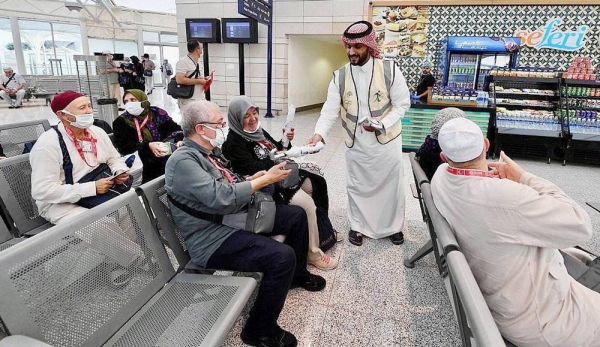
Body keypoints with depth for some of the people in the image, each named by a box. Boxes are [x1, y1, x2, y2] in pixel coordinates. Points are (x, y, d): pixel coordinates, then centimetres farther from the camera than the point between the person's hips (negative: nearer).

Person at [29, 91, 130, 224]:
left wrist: (120, 171, -9)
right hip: (62, 204, -6)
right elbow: (42, 191, -22)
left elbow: (114, 158, 16)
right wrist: (92, 188, -26)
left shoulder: (98, 132, 4)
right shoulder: (47, 144, -17)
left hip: (101, 194, 7)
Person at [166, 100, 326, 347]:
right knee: (281, 256, -28)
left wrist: (255, 178, 1)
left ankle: (297, 274, 34)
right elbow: (221, 198, -30)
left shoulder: (206, 152, 9)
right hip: (215, 239, -10)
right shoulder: (182, 160, -21)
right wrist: (265, 180, -21)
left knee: (296, 215, 12)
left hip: (236, 217, 10)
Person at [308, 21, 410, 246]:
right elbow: (330, 109, -9)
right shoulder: (339, 77, -3)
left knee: (390, 185, 12)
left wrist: (382, 125, -20)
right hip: (356, 145, 2)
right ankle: (358, 225, 34)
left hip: (387, 142, -1)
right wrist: (319, 133, -26)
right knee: (357, 186, 13)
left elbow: (402, 104, -7)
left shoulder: (390, 70, -9)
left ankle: (394, 226, 33)